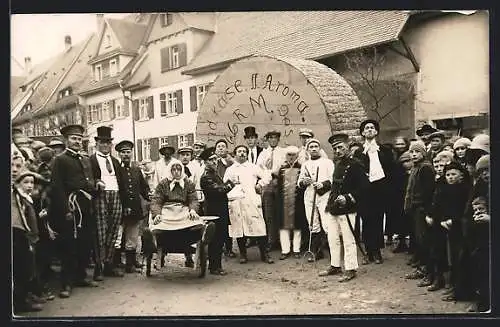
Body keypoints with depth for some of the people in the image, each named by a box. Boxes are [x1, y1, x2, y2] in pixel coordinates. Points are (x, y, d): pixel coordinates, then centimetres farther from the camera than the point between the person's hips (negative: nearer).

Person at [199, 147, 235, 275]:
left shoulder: (215, 174, 16)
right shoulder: (206, 177, -15)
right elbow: (218, 190, -24)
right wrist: (230, 184, -12)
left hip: (220, 213, 10)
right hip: (214, 212, -10)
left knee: (220, 239, 16)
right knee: (215, 241, -3)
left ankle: (215, 264, 26)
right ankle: (214, 267, 7)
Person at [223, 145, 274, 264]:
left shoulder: (253, 167, 17)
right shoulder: (230, 169, 18)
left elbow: (267, 176, 16)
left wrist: (260, 184, 4)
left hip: (252, 201, -1)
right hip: (236, 202, 1)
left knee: (259, 226, -6)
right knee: (239, 228, -1)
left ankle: (265, 254, 0)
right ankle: (243, 254, 10)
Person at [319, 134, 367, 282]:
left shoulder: (355, 165, -10)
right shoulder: (337, 165, 15)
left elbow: (364, 186, -14)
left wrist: (348, 197, -20)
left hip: (346, 210, -8)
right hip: (332, 208, 8)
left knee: (348, 240, -1)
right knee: (333, 239, 14)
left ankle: (350, 269, 8)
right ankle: (335, 265, 26)